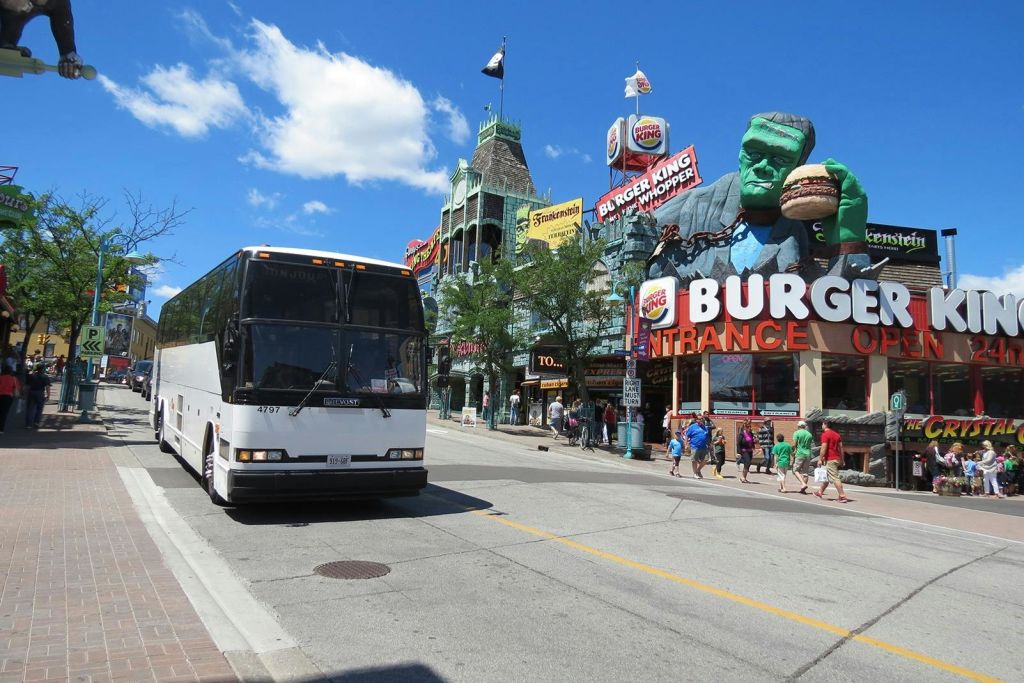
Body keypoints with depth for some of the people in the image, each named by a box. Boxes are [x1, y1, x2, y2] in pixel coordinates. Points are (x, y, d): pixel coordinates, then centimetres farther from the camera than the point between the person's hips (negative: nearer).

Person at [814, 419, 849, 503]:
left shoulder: (825, 434, -12)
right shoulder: (836, 434, 14)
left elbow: (824, 448, -18)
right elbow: (841, 447, 15)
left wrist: (820, 459, -14)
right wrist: (842, 459, 18)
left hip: (830, 460, -9)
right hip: (837, 459, 9)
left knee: (834, 478, -9)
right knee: (826, 476, 20)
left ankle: (842, 496, -13)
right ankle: (820, 492, 30)